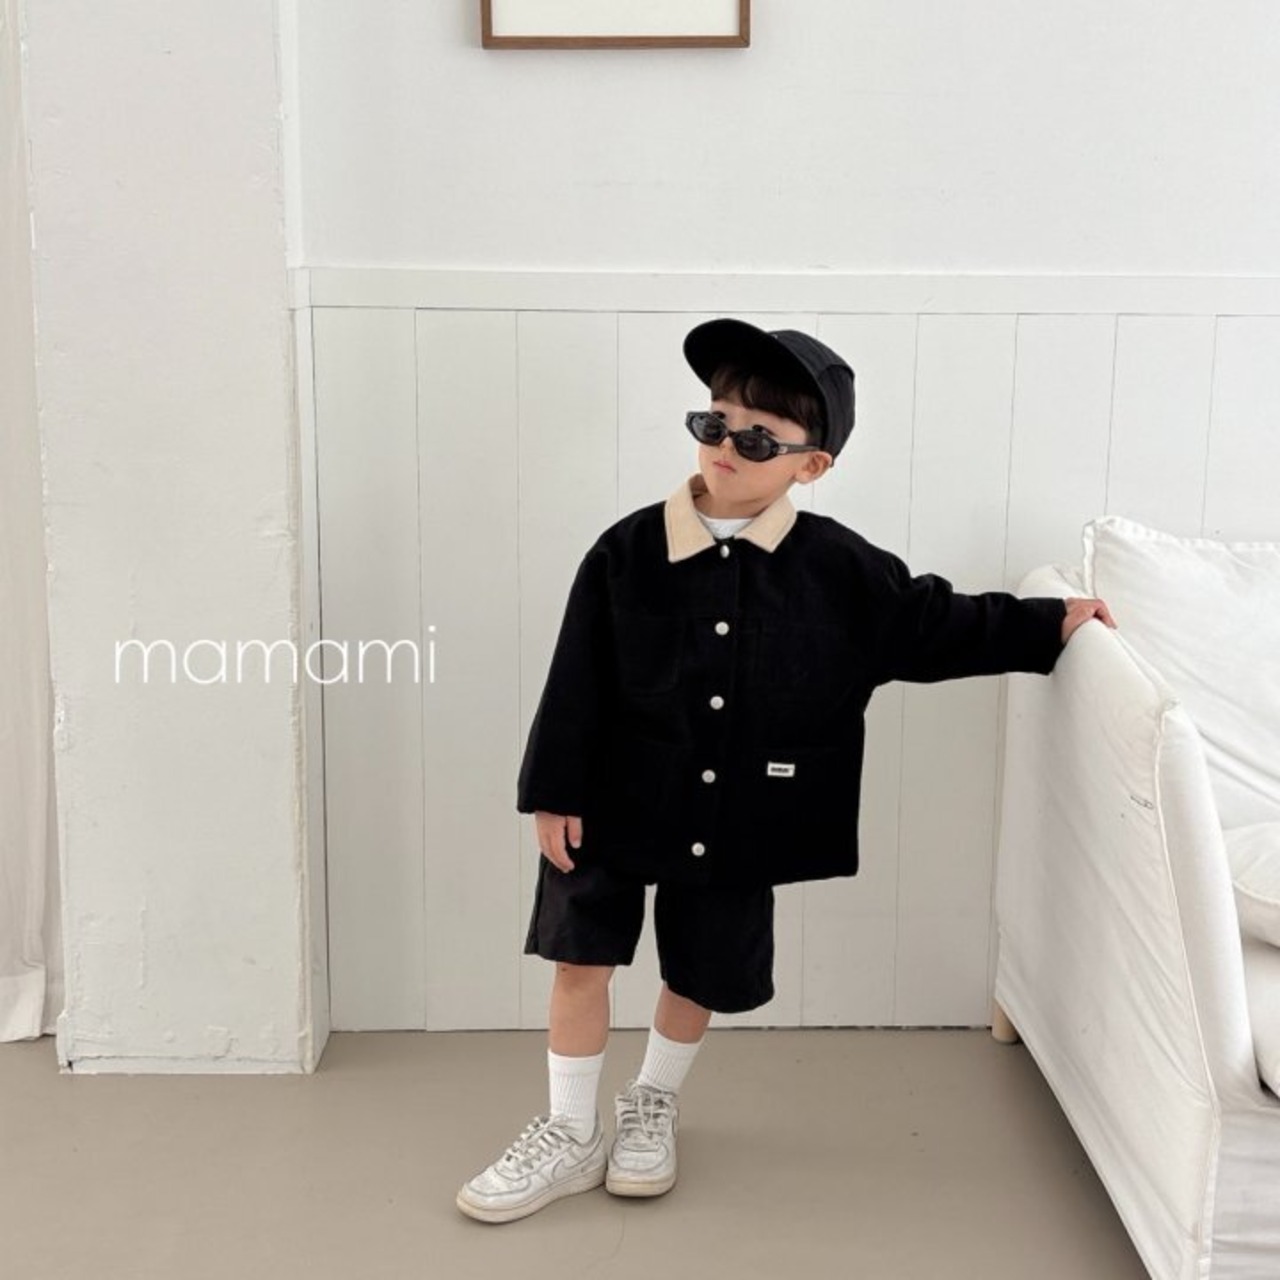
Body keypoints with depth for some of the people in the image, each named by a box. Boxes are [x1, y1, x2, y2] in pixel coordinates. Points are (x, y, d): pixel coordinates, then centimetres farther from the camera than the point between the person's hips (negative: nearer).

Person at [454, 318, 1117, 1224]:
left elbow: (936, 627, 3)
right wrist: (554, 794, -7)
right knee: (582, 961, 4)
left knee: (705, 975, 15)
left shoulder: (841, 571, -9)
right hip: (617, 806, -1)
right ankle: (570, 1136, 23)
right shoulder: (628, 551, -11)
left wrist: (1050, 624, 1)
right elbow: (579, 683, -7)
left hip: (739, 821, 1)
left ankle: (651, 1108, 42)